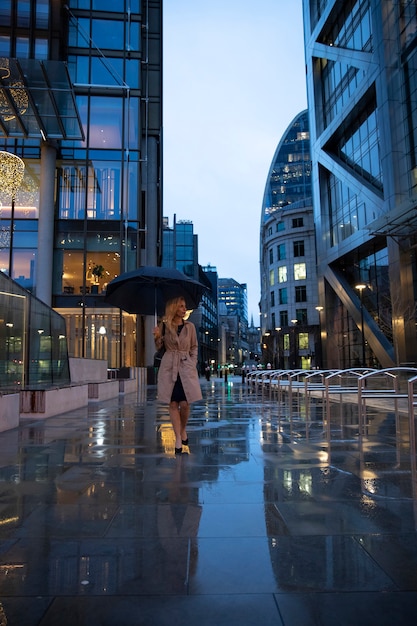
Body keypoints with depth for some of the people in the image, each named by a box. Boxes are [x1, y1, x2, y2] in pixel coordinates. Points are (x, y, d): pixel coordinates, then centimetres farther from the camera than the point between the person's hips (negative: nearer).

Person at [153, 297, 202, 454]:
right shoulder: (164, 326, 3)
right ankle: (178, 439, 8)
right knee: (173, 404, 0)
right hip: (169, 367, 0)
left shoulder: (190, 326, 5)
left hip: (186, 367, 1)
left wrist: (193, 363, 3)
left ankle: (183, 430, 22)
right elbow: (158, 348, 7)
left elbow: (194, 347, 14)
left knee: (184, 403, -5)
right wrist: (157, 337, -12)